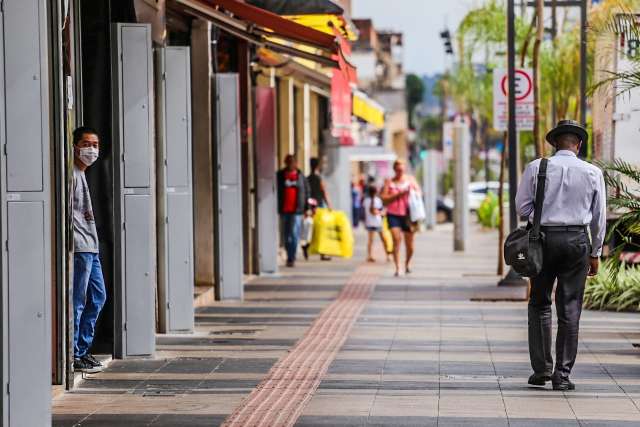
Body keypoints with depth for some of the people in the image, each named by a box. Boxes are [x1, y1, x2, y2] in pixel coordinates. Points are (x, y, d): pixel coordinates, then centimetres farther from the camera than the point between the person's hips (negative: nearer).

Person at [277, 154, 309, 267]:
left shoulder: (300, 175, 5)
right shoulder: (280, 175, 3)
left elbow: (306, 192, 10)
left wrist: (306, 207, 7)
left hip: (296, 211, -1)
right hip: (284, 210, 1)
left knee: (294, 234, -12)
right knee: (287, 235, 10)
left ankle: (291, 259, -11)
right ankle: (290, 257, 23)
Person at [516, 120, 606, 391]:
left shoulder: (536, 167, -2)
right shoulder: (593, 173, 2)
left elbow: (522, 205, 1)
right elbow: (599, 217, 7)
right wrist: (595, 253, 15)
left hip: (544, 237, 0)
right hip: (578, 239, 0)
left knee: (540, 304, 13)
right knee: (570, 310, 4)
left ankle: (541, 368, 8)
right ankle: (562, 375, 3)